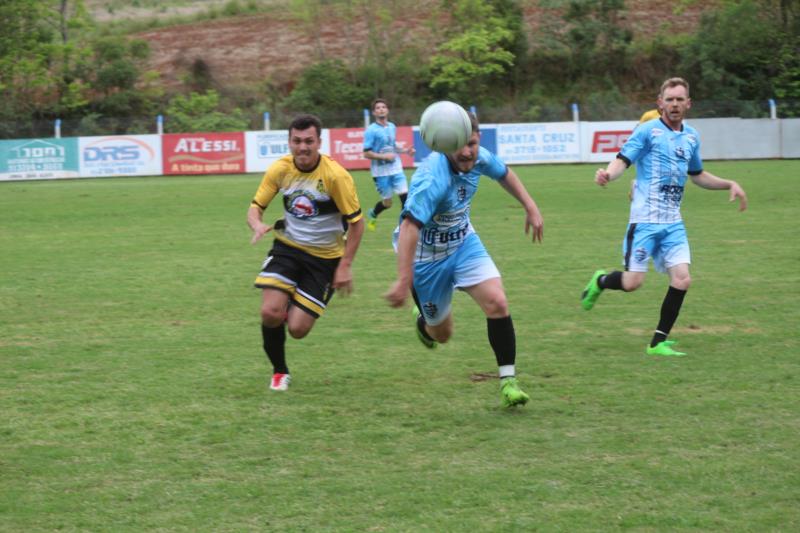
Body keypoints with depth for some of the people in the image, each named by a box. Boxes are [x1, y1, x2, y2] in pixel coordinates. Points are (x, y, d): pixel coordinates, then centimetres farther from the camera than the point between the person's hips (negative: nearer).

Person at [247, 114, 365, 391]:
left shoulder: (336, 175, -20)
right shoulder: (279, 170, -9)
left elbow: (356, 222, -11)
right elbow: (256, 207, 1)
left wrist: (345, 266, -14)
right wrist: (257, 225, -24)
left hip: (325, 257, -2)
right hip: (287, 246, 2)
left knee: (298, 329, -9)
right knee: (270, 314, -18)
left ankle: (295, 306, 31)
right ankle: (279, 372, 9)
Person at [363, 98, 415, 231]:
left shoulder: (392, 127, 8)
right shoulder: (371, 130, -11)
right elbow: (367, 153, -13)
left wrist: (405, 150, 6)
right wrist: (384, 157, -22)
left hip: (396, 169, 5)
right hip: (381, 172, -5)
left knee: (405, 196, -9)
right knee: (387, 202, 3)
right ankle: (372, 214, 35)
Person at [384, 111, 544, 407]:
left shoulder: (479, 158, -14)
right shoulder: (433, 178, -37)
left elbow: (503, 174, 12)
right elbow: (409, 227, -46)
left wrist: (530, 207, 12)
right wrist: (404, 280, -54)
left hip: (463, 242, 5)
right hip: (427, 257, -5)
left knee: (497, 303, -16)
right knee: (441, 333, 11)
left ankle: (508, 381, -7)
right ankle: (422, 319, 49)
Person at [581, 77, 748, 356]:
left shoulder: (691, 137, 13)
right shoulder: (648, 131, -6)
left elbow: (697, 175, 29)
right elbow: (623, 160, -15)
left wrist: (729, 184, 21)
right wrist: (608, 174, -37)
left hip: (673, 223, 5)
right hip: (645, 220, -5)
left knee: (681, 280, -8)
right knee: (632, 282, -9)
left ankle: (658, 343, 4)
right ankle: (600, 282, 26)